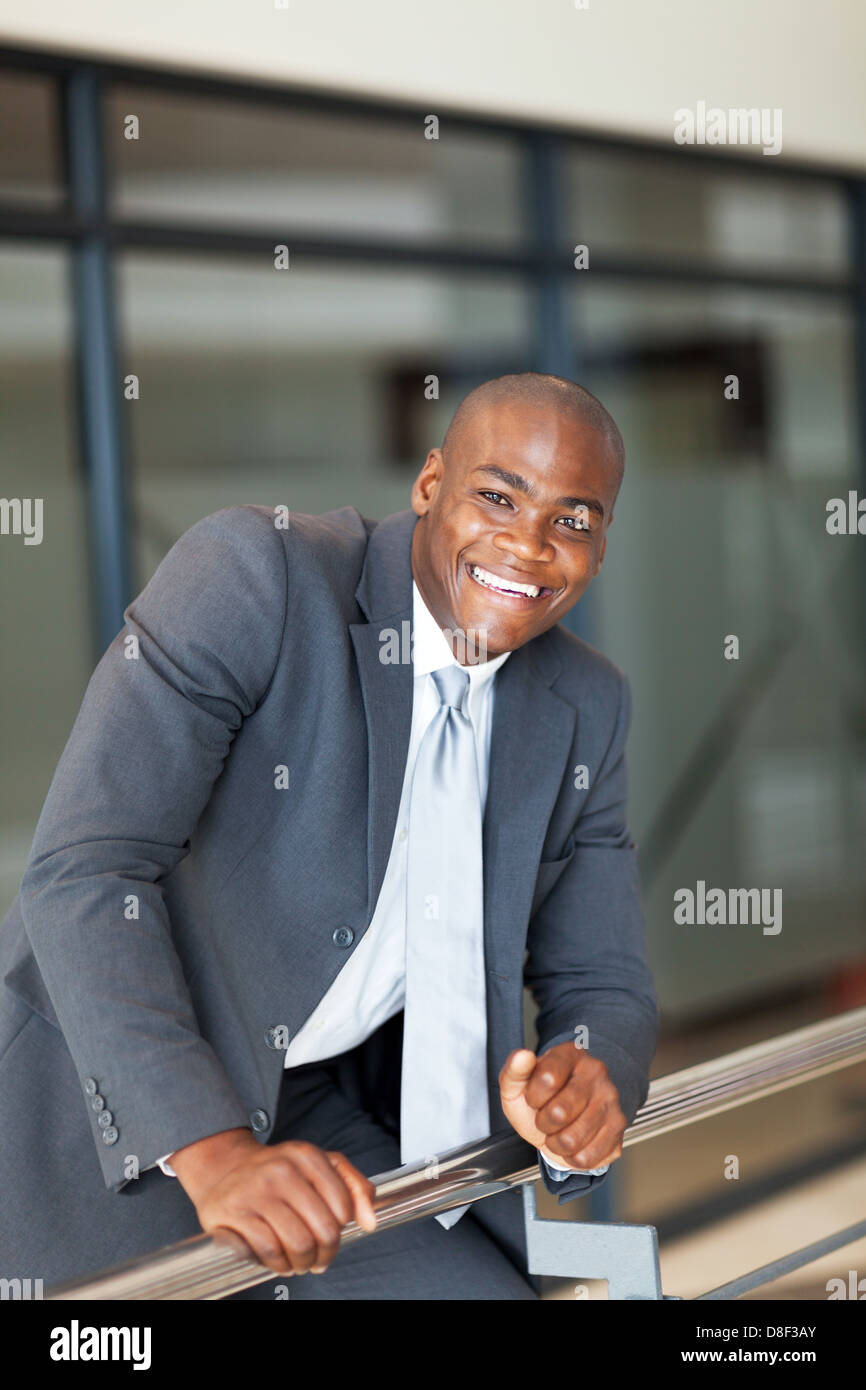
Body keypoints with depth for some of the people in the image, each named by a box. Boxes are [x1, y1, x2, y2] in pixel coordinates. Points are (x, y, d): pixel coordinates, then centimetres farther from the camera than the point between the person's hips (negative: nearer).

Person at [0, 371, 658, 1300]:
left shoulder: (585, 710, 3)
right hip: (102, 1094, -5)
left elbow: (602, 986, 7)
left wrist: (588, 1087, -19)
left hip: (318, 1118, 6)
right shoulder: (254, 573, -17)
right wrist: (210, 1150, -36)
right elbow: (83, 873, -25)